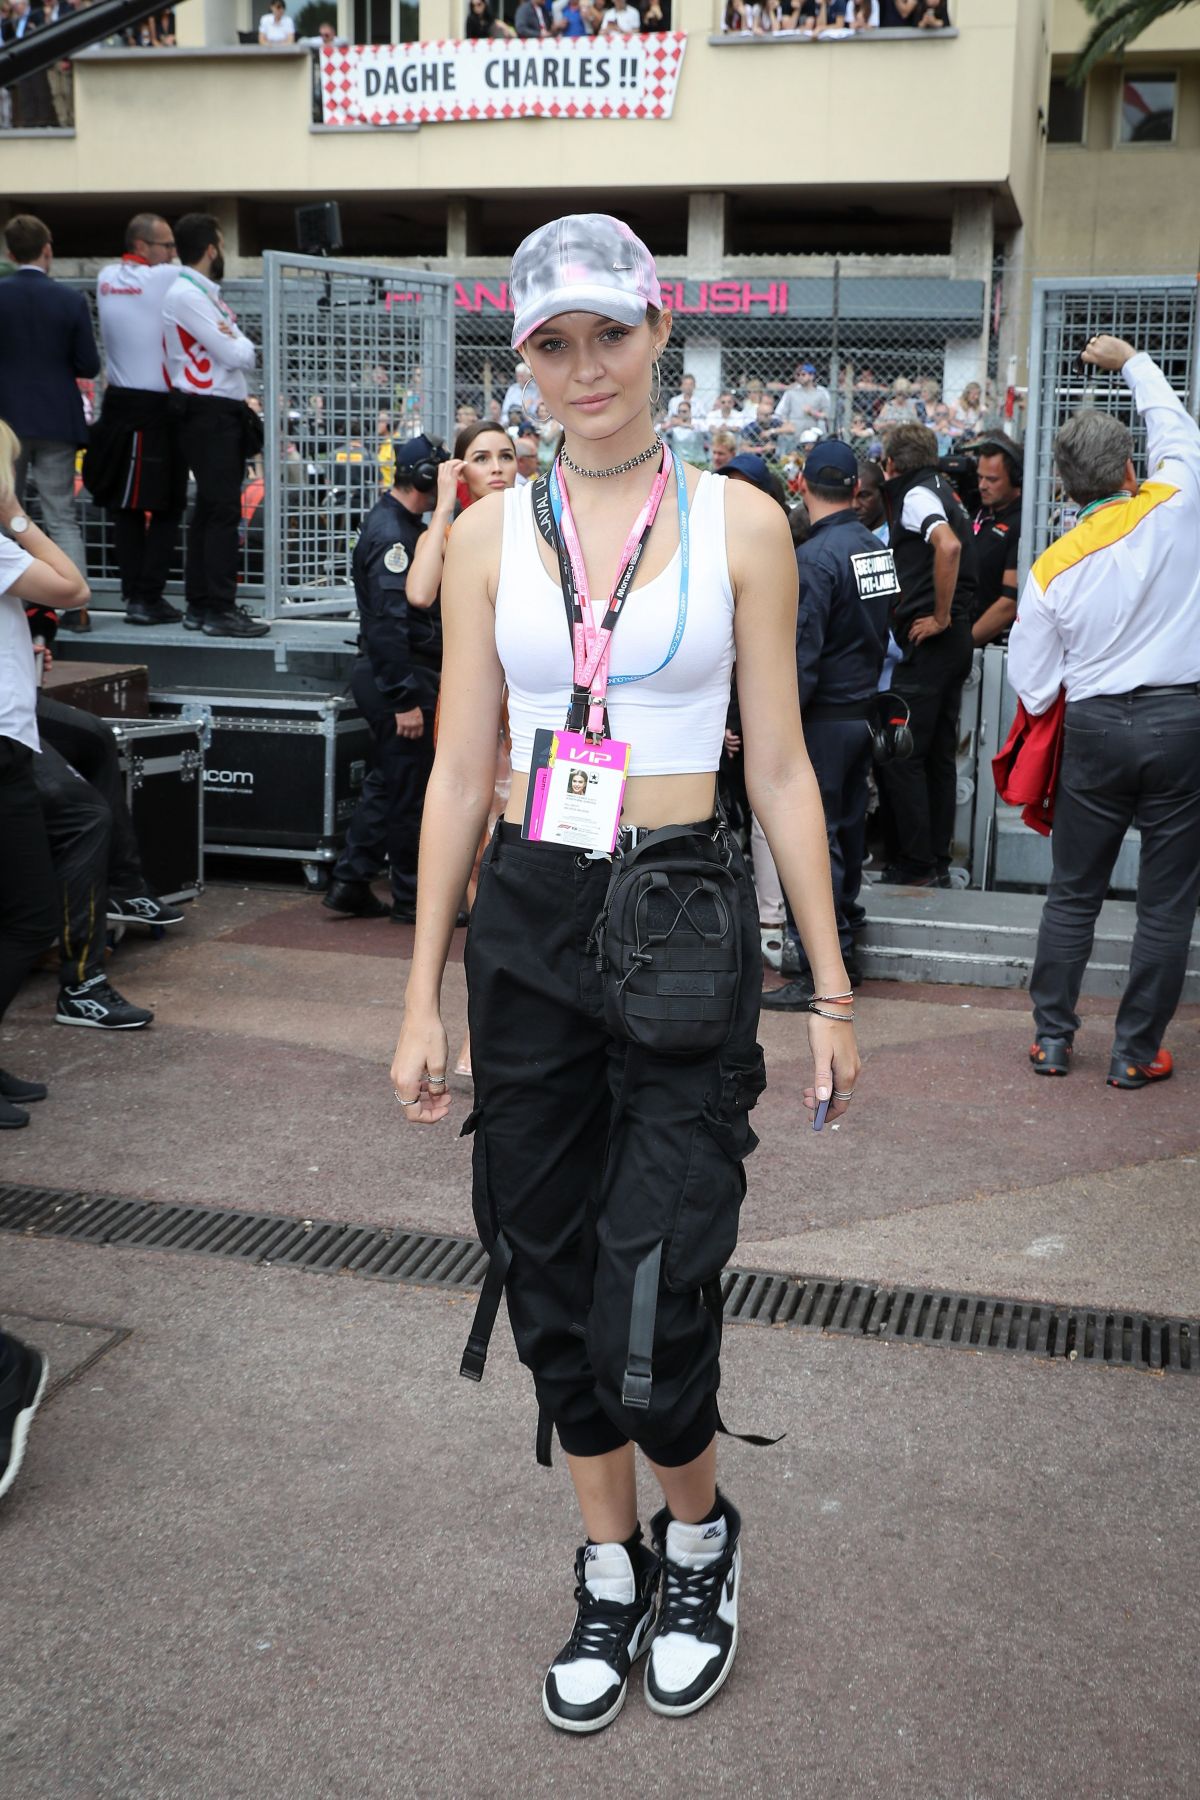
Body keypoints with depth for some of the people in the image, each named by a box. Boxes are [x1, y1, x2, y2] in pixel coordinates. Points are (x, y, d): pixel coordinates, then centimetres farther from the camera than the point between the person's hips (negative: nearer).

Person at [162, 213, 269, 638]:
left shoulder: (205, 293, 17)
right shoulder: (185, 295, -13)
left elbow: (241, 356, 18)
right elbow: (235, 354, -16)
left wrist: (237, 346, -1)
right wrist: (244, 343, 3)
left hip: (225, 412, 10)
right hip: (208, 414, -10)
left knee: (210, 510, 12)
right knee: (223, 511, -11)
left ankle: (200, 606, 17)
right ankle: (220, 610, -9)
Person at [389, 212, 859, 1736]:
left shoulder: (739, 522, 0)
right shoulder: (490, 533, 6)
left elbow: (780, 770, 2)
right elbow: (460, 773, 6)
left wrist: (832, 991, 0)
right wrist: (422, 997, 4)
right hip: (526, 923, 3)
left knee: (649, 1307, -6)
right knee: (553, 1281, 10)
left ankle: (698, 1537, 26)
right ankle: (609, 1569, 32)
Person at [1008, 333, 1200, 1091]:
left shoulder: (1051, 568, -2)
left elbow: (1033, 686, 1)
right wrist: (1132, 360, 30)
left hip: (1096, 726, 1)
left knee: (1073, 892, 13)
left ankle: (1052, 1037, 18)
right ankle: (1136, 1051, 11)